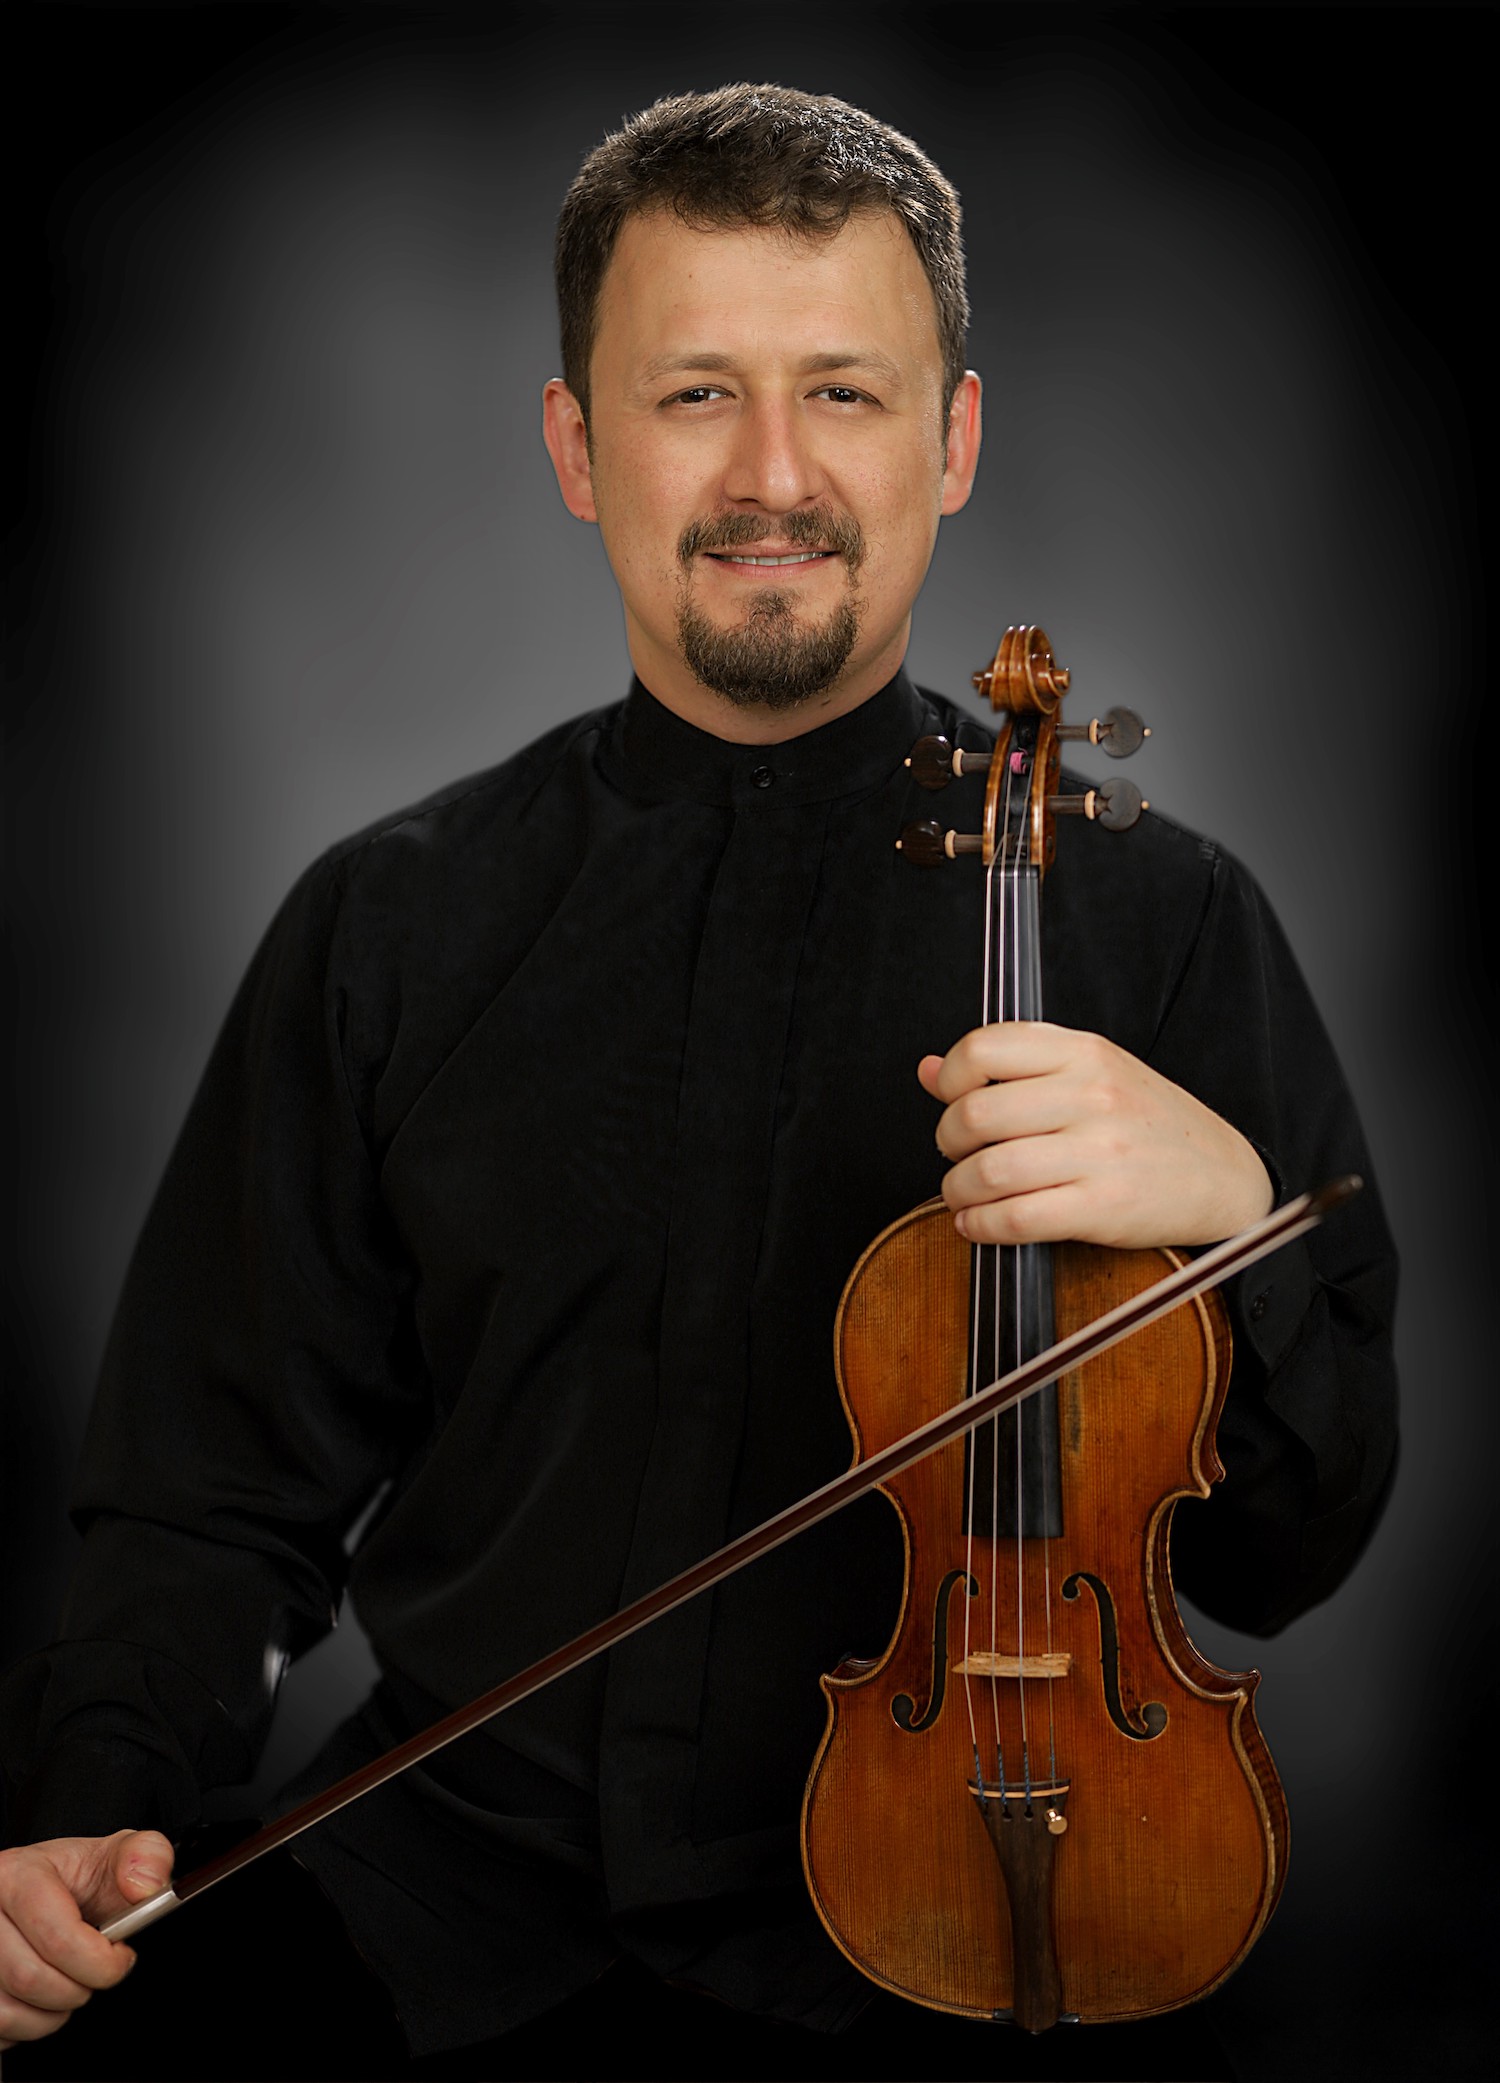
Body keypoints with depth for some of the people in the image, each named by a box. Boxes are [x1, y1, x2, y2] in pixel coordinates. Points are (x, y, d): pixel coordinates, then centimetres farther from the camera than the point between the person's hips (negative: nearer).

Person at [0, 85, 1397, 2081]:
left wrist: (1232, 1208, -18)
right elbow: (222, 1497, 8)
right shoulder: (392, 925, 4)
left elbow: (1295, 1553, 0)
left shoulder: (1158, 917, -2)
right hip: (448, 1899, 1)